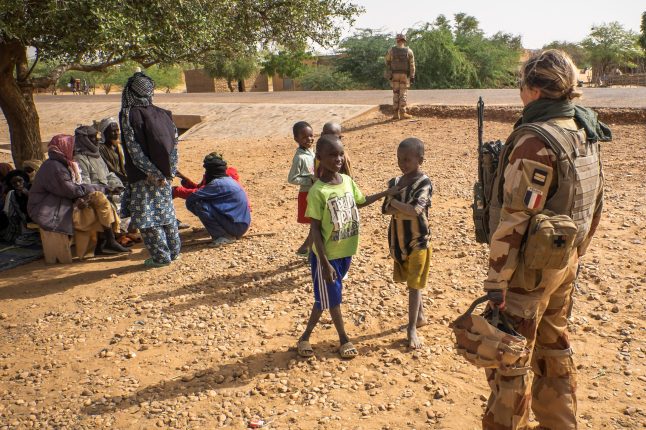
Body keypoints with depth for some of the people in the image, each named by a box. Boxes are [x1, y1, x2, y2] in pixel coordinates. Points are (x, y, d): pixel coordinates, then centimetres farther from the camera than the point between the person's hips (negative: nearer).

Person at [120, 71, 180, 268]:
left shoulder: (128, 114, -10)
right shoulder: (162, 114, 5)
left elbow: (134, 149, -16)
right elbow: (174, 142, 4)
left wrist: (150, 173, -13)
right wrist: (169, 172, 5)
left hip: (143, 177, -5)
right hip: (164, 174, 6)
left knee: (147, 216, 3)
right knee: (166, 212, 16)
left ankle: (160, 256, 6)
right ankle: (173, 251, 24)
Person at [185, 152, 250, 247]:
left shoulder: (218, 183, -15)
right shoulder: (227, 180, 12)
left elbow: (192, 197, -16)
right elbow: (201, 190, 22)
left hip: (236, 227, -9)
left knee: (198, 204, -13)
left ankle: (225, 236, -10)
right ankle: (228, 233, 13)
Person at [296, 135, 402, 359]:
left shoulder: (347, 180, -2)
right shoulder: (317, 191, -22)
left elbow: (359, 202, 19)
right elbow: (315, 230, -19)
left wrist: (386, 193, 16)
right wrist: (325, 263, -20)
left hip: (346, 251, 6)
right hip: (327, 254, -6)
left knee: (325, 298, 18)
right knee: (332, 298, 9)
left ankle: (306, 335, 36)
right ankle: (344, 339, 30)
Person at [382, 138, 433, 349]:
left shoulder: (424, 183, -15)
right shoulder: (395, 182, 3)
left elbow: (415, 210, -28)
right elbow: (385, 209, -3)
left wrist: (395, 202, -16)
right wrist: (404, 208, -20)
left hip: (418, 241, -6)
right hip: (399, 241, 6)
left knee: (414, 285, -1)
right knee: (410, 282, 18)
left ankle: (412, 329, 6)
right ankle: (420, 316, 36)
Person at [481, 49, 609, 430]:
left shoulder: (534, 141, -23)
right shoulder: (585, 134, 4)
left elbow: (514, 219, -24)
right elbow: (594, 206, 12)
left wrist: (497, 280, -19)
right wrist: (576, 252, 21)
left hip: (531, 265, -9)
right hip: (565, 261, 9)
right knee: (554, 346, 24)